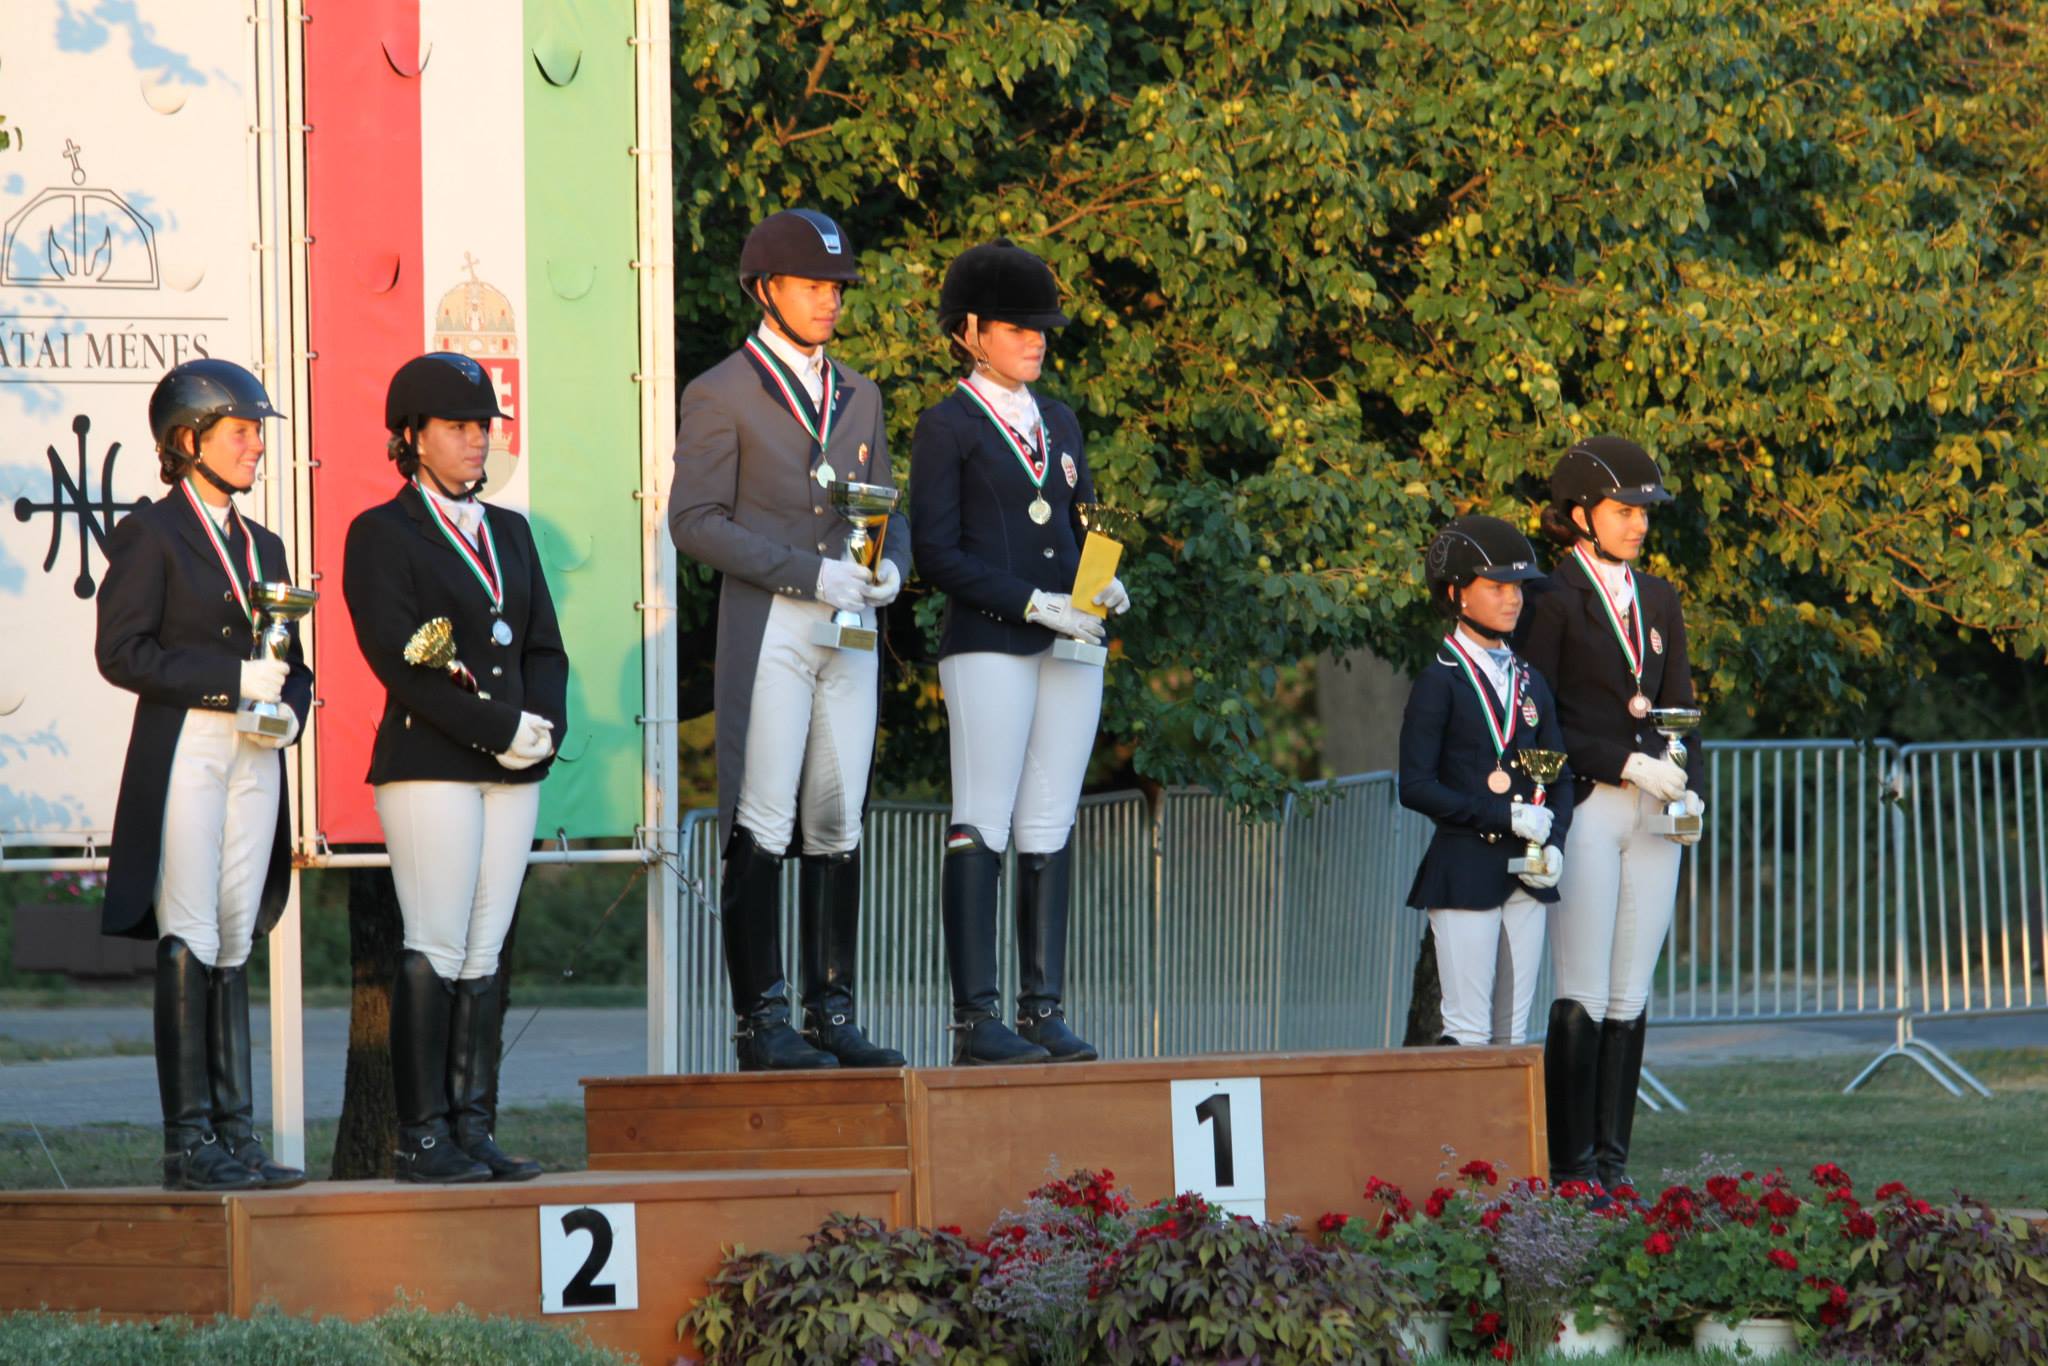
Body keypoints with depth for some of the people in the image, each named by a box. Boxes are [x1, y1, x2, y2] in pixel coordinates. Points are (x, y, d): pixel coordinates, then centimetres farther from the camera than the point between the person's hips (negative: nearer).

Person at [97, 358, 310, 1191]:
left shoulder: (262, 547, 18)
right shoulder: (152, 535, -2)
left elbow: (292, 662, 20)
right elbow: (122, 653, -11)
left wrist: (288, 710, -3)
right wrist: (234, 679, -16)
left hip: (254, 759, 6)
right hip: (182, 751, -6)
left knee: (236, 945, 6)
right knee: (189, 944, -8)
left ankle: (235, 1133, 6)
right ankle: (188, 1143, -8)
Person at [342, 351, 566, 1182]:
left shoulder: (509, 534, 18)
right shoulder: (381, 535, -1)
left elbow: (544, 646, 16)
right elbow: (397, 659, -11)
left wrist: (545, 724, -5)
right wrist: (498, 729, -15)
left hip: (512, 770, 6)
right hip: (427, 764, -6)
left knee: (485, 955, 4)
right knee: (436, 952, -9)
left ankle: (473, 1128, 5)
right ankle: (422, 1137, -7)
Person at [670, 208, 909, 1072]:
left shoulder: (856, 396, 17)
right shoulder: (721, 397, -2)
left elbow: (886, 507, 21)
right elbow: (695, 522, -9)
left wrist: (890, 565, -3)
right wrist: (811, 573, -16)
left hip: (849, 631, 6)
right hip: (768, 633, -6)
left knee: (838, 826, 6)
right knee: (761, 829, -7)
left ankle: (832, 1015, 10)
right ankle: (762, 1024, -7)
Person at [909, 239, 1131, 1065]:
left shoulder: (1057, 422, 17)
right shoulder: (947, 427, -2)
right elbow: (937, 553, -8)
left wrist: (1104, 584, -1)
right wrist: (1033, 604, -16)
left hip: (1068, 648, 6)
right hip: (988, 648, -6)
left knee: (1051, 831, 5)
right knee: (982, 828, -8)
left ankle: (1045, 1011, 6)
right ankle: (976, 1020, -9)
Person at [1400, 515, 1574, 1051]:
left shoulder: (1530, 683, 15)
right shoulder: (1439, 683, -4)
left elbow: (1560, 779, 17)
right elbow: (1416, 787, -11)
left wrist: (1553, 845, -3)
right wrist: (1506, 817, -16)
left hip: (1526, 879, 6)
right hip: (1465, 871, -6)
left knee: (1513, 1033, 6)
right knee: (1468, 1032, -9)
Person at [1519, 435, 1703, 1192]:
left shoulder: (1658, 599, 16)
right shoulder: (1553, 601, -3)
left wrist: (1689, 790, 1)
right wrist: (1628, 764, -16)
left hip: (1652, 815, 6)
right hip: (1585, 809, -6)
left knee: (1631, 996, 5)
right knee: (1582, 997, -8)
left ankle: (1612, 1162, 7)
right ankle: (1571, 1166, -6)